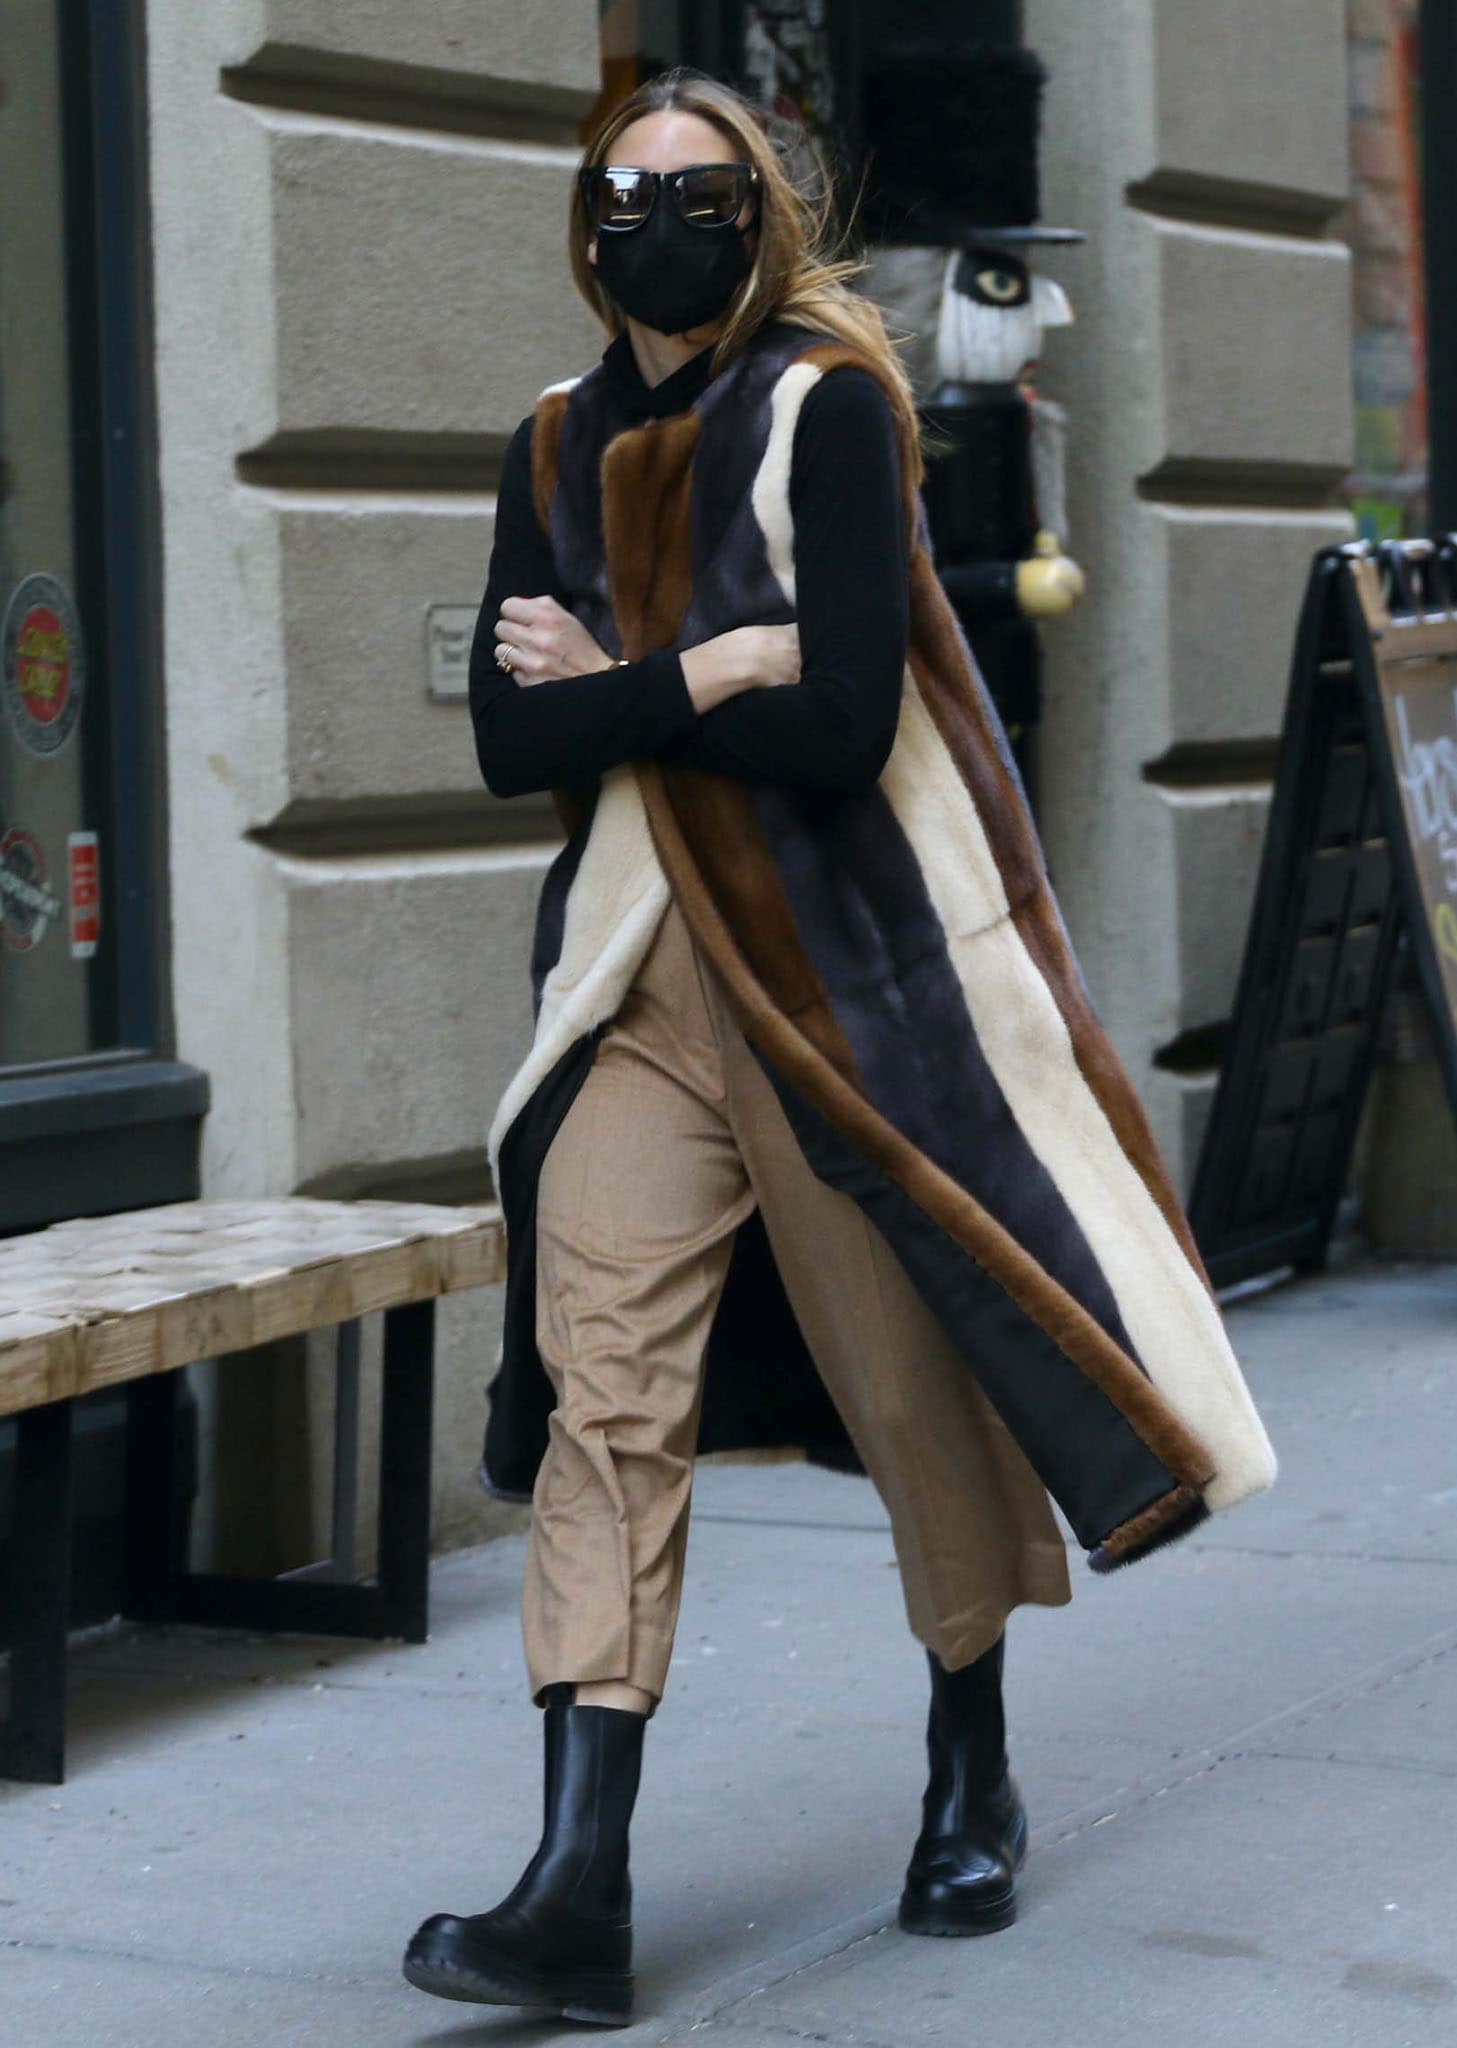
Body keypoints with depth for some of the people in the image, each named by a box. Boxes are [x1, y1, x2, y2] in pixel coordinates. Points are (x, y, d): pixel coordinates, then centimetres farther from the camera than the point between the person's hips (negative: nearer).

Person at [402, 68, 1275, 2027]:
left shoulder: (829, 406, -5)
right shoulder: (558, 448, 11)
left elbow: (840, 727, -16)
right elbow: (506, 739, 1)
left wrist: (610, 690, -7)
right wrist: (711, 672, -11)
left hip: (848, 963, -4)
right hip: (636, 977, 4)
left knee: (922, 1381, 6)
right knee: (602, 1391, -7)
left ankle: (976, 1785, 30)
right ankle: (579, 1892, -11)